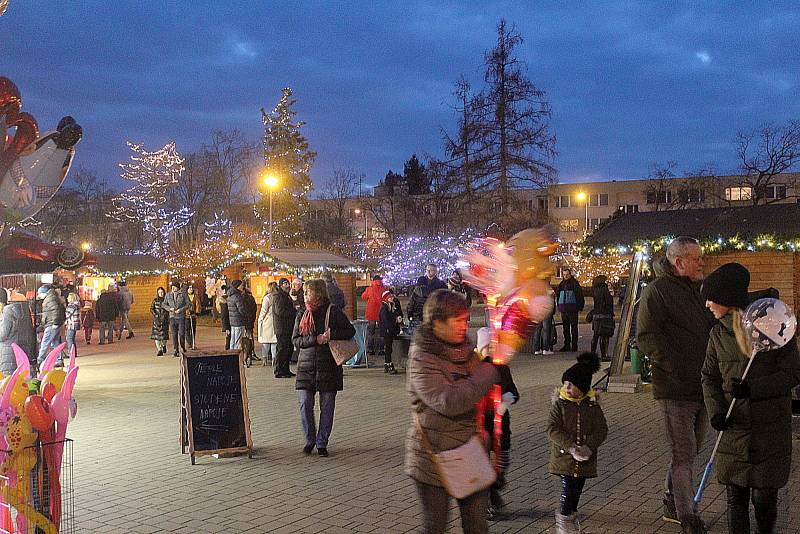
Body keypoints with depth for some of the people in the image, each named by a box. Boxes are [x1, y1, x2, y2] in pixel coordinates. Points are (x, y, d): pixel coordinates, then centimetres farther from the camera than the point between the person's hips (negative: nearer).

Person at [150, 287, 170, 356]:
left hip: (165, 319, -1)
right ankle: (159, 350, 0)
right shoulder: (155, 300, 9)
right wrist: (155, 315, -9)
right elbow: (151, 309, 5)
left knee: (164, 334, -7)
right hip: (157, 320, 1)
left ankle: (164, 345, 24)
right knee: (156, 334, -6)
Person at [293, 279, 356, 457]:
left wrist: (332, 334, -16)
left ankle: (322, 443, 15)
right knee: (305, 404, -4)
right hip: (306, 366, 2)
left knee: (327, 407, 2)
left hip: (328, 366, -2)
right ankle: (310, 439, 15)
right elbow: (295, 340, 2)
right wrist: (316, 339, -13)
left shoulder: (333, 312, -1)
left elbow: (351, 331, -2)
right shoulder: (302, 315, 9)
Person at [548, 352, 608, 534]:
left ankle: (570, 514, 36)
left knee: (577, 489, 15)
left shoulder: (592, 406, -1)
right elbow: (553, 430, -13)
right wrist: (571, 447, -23)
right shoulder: (559, 404, -7)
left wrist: (589, 447, -20)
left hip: (585, 457, 3)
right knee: (568, 487, -8)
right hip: (563, 456, -3)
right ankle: (563, 518, 10)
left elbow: (601, 429, -4)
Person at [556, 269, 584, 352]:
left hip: (573, 309, -5)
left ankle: (574, 346, 2)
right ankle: (566, 345, 15)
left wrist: (580, 307, -7)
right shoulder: (561, 284, 13)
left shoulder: (575, 283, -3)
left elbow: (580, 295, -2)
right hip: (563, 309, 5)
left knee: (574, 328, -2)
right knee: (565, 328, 9)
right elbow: (557, 295, 23)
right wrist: (558, 307, 16)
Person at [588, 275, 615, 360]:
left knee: (595, 335, 14)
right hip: (604, 315, -7)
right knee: (604, 336, -4)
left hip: (596, 315, 7)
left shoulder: (595, 290, 6)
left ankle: (593, 352, 19)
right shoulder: (604, 290, -14)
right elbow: (609, 303, -13)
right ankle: (603, 354, -4)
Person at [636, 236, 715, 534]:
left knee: (690, 450, 17)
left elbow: (711, 329, 27)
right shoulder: (657, 290, -9)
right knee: (684, 453, -3)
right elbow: (646, 338, -16)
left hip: (701, 386, 8)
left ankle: (672, 504, 31)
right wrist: (678, 369, -21)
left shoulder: (698, 289, 17)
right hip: (675, 388, -8)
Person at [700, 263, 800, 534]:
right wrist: (715, 409, -8)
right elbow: (710, 376, 9)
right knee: (735, 498, 5)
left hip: (770, 428, -3)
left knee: (764, 497, 3)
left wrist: (753, 388, -19)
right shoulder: (719, 332, 6)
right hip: (734, 426, 3)